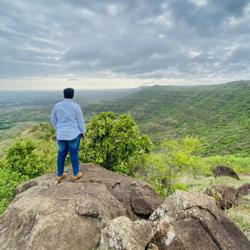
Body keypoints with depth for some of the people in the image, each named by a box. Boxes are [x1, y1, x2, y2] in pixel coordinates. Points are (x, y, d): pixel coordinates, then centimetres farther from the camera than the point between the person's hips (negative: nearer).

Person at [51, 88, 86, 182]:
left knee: (61, 154, 14)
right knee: (74, 154, 9)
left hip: (61, 134, 3)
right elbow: (80, 121, -7)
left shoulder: (57, 105, -1)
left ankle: (59, 175, 26)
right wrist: (83, 132, 6)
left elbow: (53, 119, 7)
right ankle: (76, 174, 21)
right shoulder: (76, 106, -11)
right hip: (74, 133, -3)